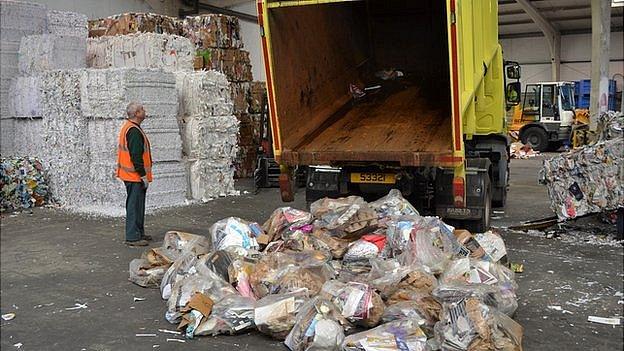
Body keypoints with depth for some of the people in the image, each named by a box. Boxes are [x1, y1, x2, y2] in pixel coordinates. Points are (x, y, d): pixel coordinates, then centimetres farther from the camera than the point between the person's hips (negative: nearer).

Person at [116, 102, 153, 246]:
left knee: (137, 205, 17)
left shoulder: (128, 127, 16)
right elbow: (136, 156, -23)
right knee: (135, 206, -6)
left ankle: (139, 233, 27)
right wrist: (144, 175, -19)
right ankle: (132, 237, -2)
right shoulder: (134, 131, -19)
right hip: (135, 175, -11)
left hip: (130, 175, 11)